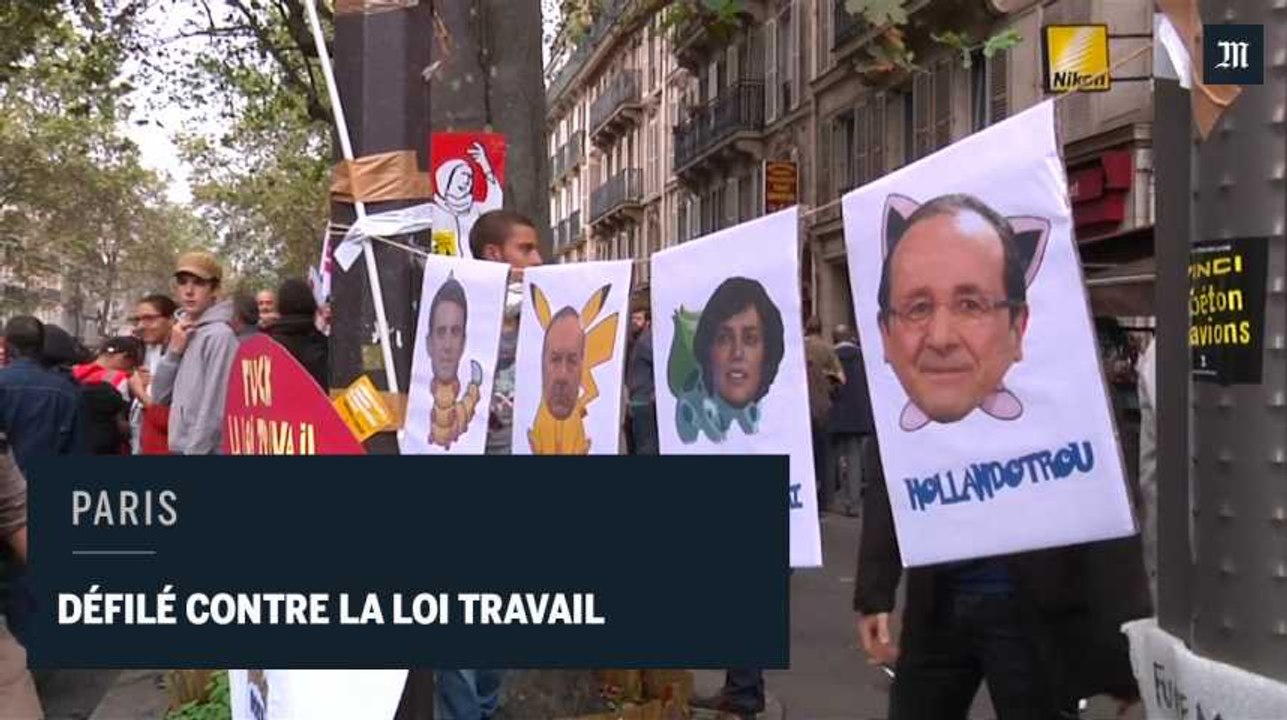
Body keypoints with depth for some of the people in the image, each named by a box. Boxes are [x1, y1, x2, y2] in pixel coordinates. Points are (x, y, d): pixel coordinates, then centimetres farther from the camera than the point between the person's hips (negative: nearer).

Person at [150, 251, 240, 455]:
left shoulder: (219, 335, -11)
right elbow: (160, 395, 12)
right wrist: (174, 351, 0)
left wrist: (195, 451, -16)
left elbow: (215, 407, -16)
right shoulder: (187, 335, 15)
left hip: (204, 451, -9)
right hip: (182, 448, 9)